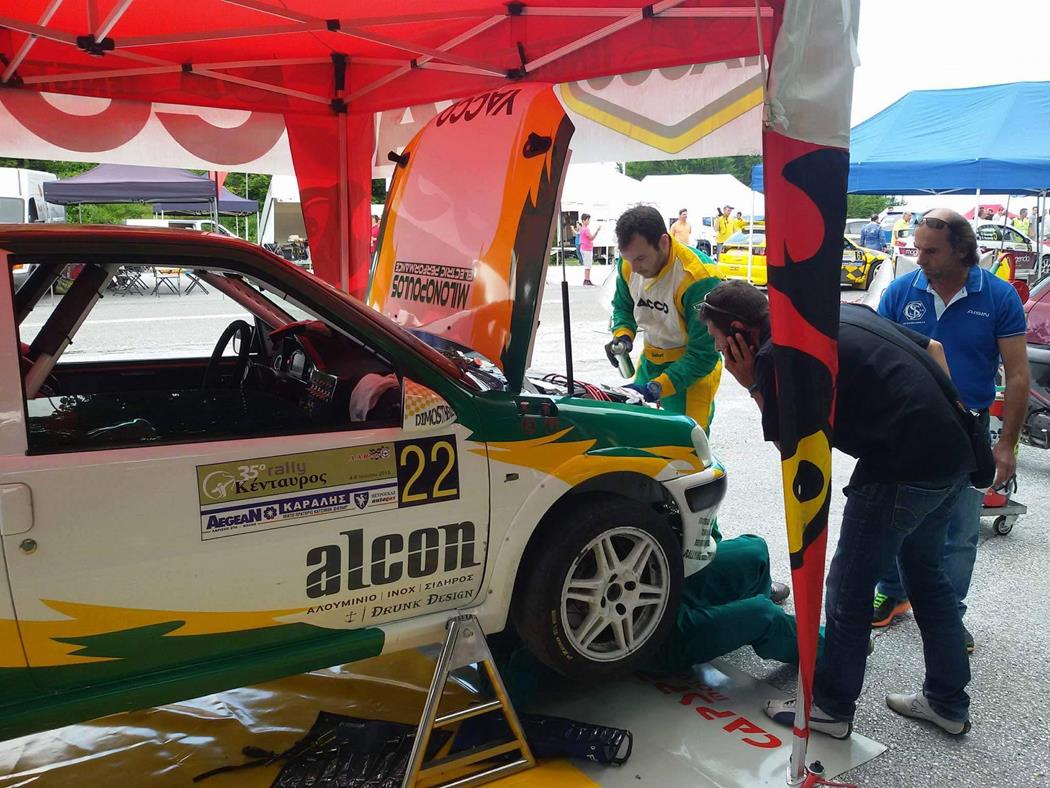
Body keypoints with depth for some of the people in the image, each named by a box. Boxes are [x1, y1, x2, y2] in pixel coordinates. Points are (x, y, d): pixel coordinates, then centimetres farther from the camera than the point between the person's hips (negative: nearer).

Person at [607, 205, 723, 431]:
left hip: (694, 368, -6)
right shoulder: (627, 264, -10)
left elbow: (703, 355, -26)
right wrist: (622, 335, -10)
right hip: (650, 361, 6)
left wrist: (656, 388, -34)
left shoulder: (700, 278, -29)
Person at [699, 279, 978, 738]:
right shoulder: (844, 311, 14)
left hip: (904, 467, -9)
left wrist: (754, 387, 1)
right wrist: (943, 421, 20)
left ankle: (831, 709, 23)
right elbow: (936, 353, 18)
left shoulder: (775, 355, -11)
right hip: (956, 450, 9)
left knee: (850, 586, 7)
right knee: (926, 573, 24)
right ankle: (947, 703, 37)